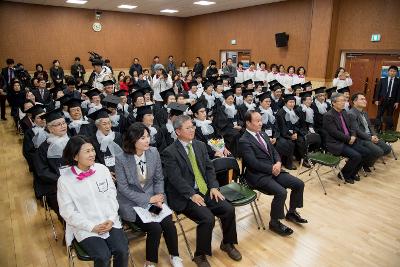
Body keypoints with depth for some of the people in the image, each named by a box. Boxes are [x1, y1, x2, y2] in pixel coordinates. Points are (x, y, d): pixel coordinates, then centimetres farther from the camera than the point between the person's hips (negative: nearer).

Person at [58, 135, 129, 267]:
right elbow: (68, 212, -7)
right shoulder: (64, 180, -8)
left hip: (110, 222, 3)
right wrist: (92, 227, -13)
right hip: (85, 228, -2)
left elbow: (112, 196, 4)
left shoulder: (102, 169, 0)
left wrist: (111, 219, -9)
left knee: (122, 251, -15)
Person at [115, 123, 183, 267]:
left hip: (152, 196, 4)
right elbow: (123, 188, -13)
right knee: (155, 228, -21)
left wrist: (159, 197, -12)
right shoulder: (121, 159, -17)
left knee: (168, 223, -17)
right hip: (131, 202, -3)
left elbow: (159, 179, 4)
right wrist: (148, 200, -15)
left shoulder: (154, 152, -6)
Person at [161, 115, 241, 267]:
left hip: (206, 191, 6)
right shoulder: (169, 152, -9)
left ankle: (227, 244, 19)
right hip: (185, 196, -6)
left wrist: (213, 187, -5)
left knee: (229, 210, -9)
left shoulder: (200, 145, 10)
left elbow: (209, 168, 9)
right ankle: (200, 255, 2)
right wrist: (192, 195, -23)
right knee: (207, 218, -24)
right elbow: (176, 178, -16)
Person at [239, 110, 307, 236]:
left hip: (274, 170, 8)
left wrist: (278, 163, -6)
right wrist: (272, 168, -15)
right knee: (281, 192, -27)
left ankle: (291, 212, 22)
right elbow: (254, 163, -20)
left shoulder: (263, 134, 13)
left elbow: (274, 151, 14)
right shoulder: (244, 141, -14)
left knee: (299, 184, 0)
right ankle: (274, 222, -3)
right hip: (258, 175, -8)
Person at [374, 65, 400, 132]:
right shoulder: (382, 80, 5)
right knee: (379, 115, -1)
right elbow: (378, 90, 4)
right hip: (382, 100, 0)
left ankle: (388, 130, 13)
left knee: (390, 116, 5)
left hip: (392, 101, 0)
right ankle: (377, 129, 5)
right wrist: (376, 99, -2)